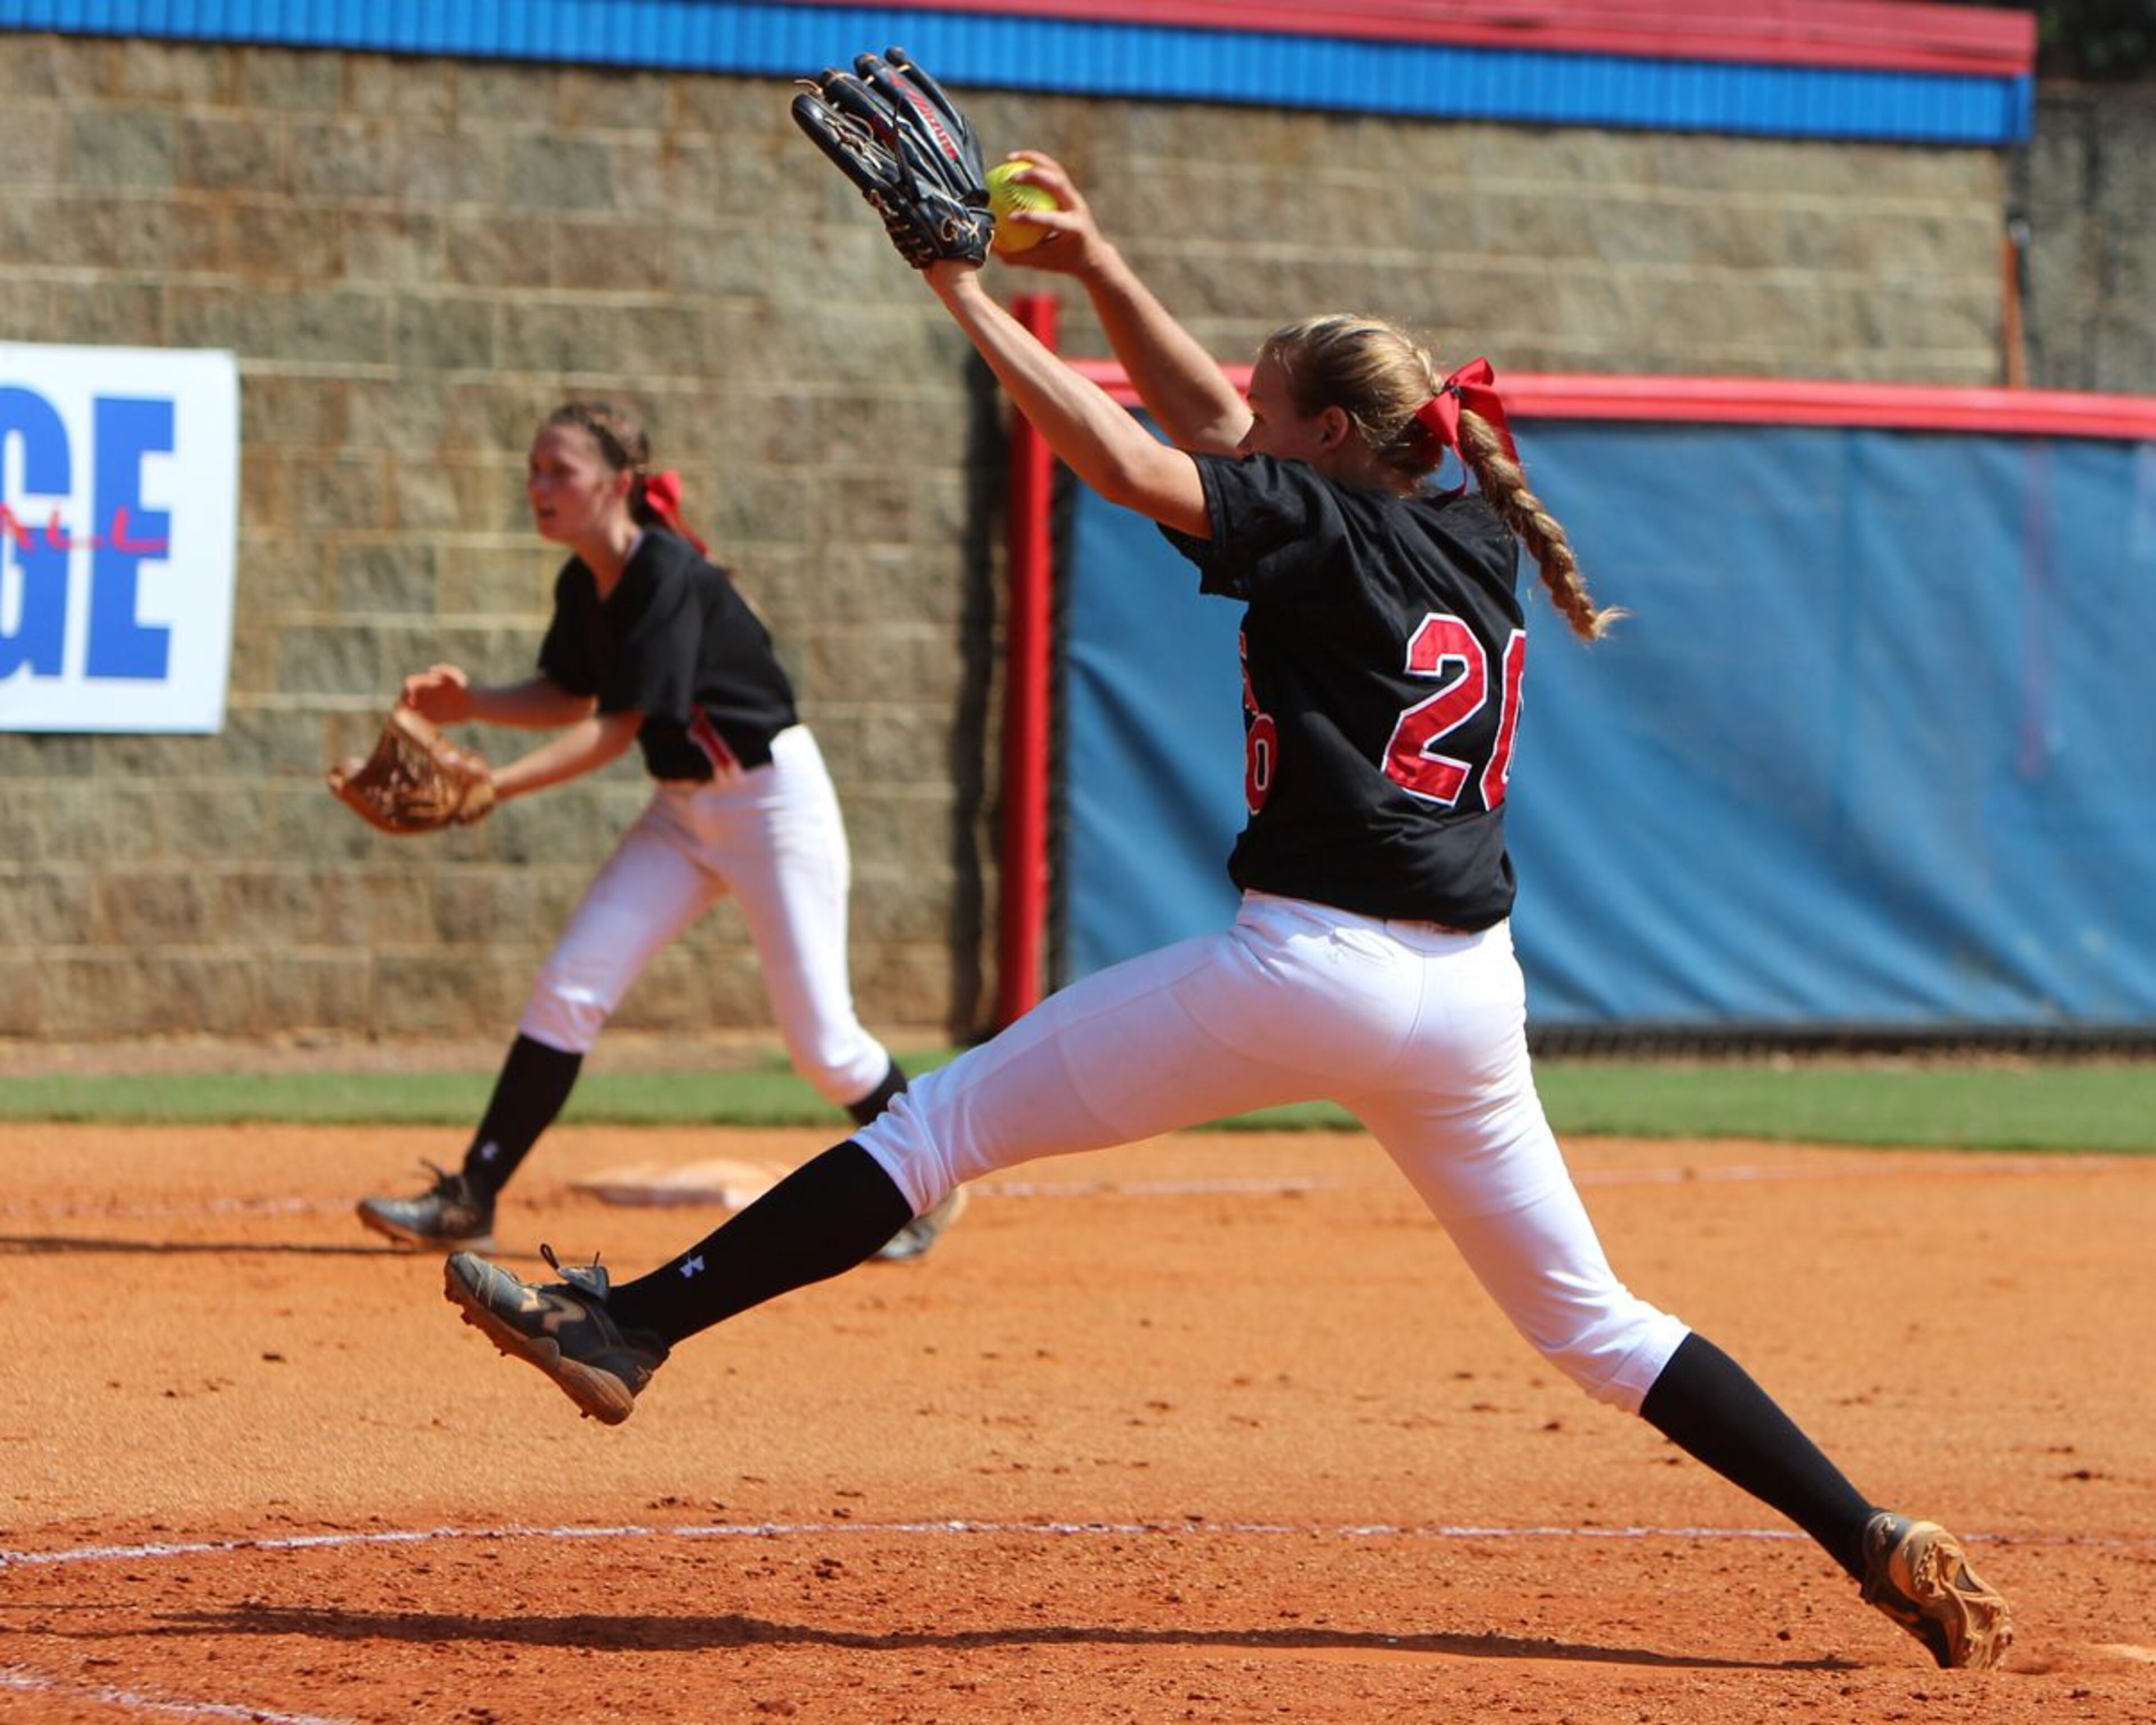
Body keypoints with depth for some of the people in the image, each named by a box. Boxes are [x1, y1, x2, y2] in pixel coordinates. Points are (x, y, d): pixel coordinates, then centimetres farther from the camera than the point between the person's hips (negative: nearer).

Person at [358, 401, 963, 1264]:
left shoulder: (668, 577, -25)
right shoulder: (583, 585, -1)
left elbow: (618, 726, -26)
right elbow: (570, 699, 14)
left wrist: (498, 785, -32)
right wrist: (470, 703, -3)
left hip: (775, 798, -7)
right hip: (683, 809, 8)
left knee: (818, 1038, -3)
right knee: (568, 987, -5)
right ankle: (469, 1200, -5)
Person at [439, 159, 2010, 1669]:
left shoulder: (1322, 523, -1)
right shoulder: (1479, 540, 19)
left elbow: (1136, 465, -17)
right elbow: (1218, 432, 27)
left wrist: (977, 306, -7)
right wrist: (1098, 267, 24)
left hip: (1311, 967, -7)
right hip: (1475, 986, 7)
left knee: (942, 1121, -1)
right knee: (1593, 1323, 16)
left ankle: (630, 1327, -6)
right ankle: (1882, 1545, 6)